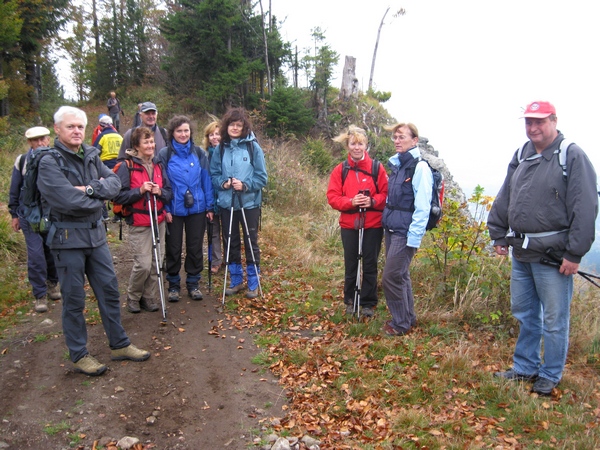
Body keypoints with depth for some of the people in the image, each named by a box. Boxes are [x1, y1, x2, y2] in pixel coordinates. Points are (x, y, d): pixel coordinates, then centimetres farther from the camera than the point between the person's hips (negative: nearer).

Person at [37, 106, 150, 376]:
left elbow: (114, 182, -1)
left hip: (96, 234, 6)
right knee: (74, 299, 5)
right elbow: (69, 201, -25)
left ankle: (119, 345, 26)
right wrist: (98, 197, -9)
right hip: (67, 238, -6)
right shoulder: (49, 162, -13)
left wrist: (90, 189, -18)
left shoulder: (90, 156, 8)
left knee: (109, 290, 12)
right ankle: (79, 355, 20)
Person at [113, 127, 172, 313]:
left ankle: (149, 297, 23)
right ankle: (133, 297, 15)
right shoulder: (127, 166, -8)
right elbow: (118, 195, -12)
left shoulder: (158, 166, 11)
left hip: (158, 220, 6)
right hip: (138, 223, -6)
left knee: (156, 263, 8)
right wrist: (140, 191, -22)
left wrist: (159, 192, -8)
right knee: (143, 264, -9)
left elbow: (169, 191, 12)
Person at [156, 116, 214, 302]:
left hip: (197, 208, 2)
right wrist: (164, 208, -9)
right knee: (173, 249, 8)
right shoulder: (164, 154, -4)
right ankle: (173, 285, 23)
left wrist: (209, 206, 1)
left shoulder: (199, 153, 2)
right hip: (173, 210, -1)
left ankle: (193, 283, 24)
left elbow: (206, 181, 3)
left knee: (195, 248, 9)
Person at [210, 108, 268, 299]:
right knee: (230, 243, 12)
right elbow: (213, 175, 8)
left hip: (249, 203, -3)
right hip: (226, 203, 3)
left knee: (251, 243, 6)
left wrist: (245, 185, -20)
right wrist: (222, 182, -12)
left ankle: (253, 284, 20)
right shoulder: (220, 149, 3)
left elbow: (262, 177, -6)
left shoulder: (253, 147, -6)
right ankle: (236, 281, 29)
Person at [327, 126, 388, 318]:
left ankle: (369, 303, 21)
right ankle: (350, 301, 27)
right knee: (351, 264, 11)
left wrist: (373, 201, -20)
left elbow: (386, 193, -2)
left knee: (370, 264, 7)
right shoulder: (340, 170, 2)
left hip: (373, 224, -1)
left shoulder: (377, 167, -2)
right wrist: (351, 202, -18)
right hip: (349, 224, 1)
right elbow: (332, 197, -2)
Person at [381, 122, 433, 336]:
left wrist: (414, 237, -20)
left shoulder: (420, 167, -13)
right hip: (391, 229, 8)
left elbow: (422, 207, -18)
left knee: (391, 277, -5)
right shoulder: (396, 164, 12)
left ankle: (401, 323, 10)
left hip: (406, 232, -8)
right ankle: (408, 317, 30)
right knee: (400, 275, 16)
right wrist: (386, 225, 14)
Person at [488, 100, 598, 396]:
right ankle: (525, 367, 32)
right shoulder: (521, 156, 11)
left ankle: (550, 376, 23)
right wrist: (499, 236, 14)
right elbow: (504, 200, 18)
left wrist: (574, 254, -15)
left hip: (552, 256, -7)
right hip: (521, 253, 7)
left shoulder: (572, 156, -9)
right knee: (524, 313, 17)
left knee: (553, 320, 6)